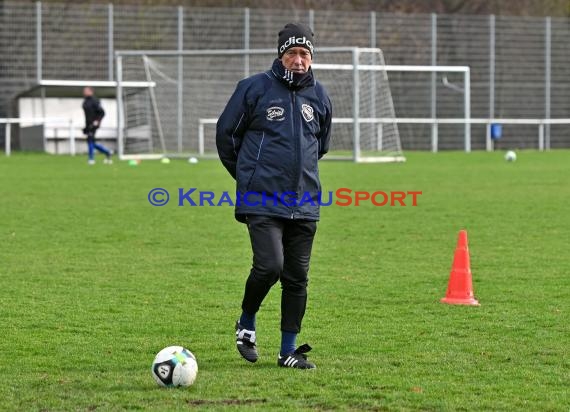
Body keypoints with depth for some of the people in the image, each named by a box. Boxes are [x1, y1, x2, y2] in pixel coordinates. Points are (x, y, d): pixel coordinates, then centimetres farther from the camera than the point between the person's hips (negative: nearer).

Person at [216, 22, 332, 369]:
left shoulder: (319, 96, 10)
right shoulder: (254, 88, -4)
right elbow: (226, 133, 6)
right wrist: (247, 175, 12)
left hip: (305, 203, 4)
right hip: (262, 201, -4)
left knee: (298, 277, 4)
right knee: (270, 265, -18)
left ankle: (289, 350, 13)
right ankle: (247, 324, 9)